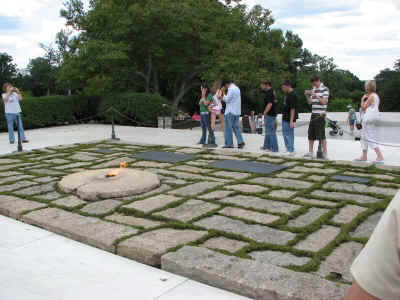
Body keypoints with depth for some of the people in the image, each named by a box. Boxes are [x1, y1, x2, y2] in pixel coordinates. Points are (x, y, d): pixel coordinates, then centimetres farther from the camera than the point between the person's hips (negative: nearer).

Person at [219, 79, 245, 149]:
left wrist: (223, 92, -4)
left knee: (228, 127, -1)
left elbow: (227, 99, -14)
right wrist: (222, 98, 14)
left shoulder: (231, 89, -14)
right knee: (236, 126, 12)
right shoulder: (236, 88, 17)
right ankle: (240, 141, 1)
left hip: (230, 111, -9)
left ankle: (229, 144, 3)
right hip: (237, 111, 9)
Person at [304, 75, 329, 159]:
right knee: (310, 133, 7)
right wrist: (307, 95, 0)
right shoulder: (313, 89, 16)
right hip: (313, 114, 7)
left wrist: (315, 95, -18)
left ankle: (325, 153, 1)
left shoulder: (325, 89, -5)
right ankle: (310, 152, 14)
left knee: (321, 134, -6)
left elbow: (324, 102, -14)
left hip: (320, 115, -7)